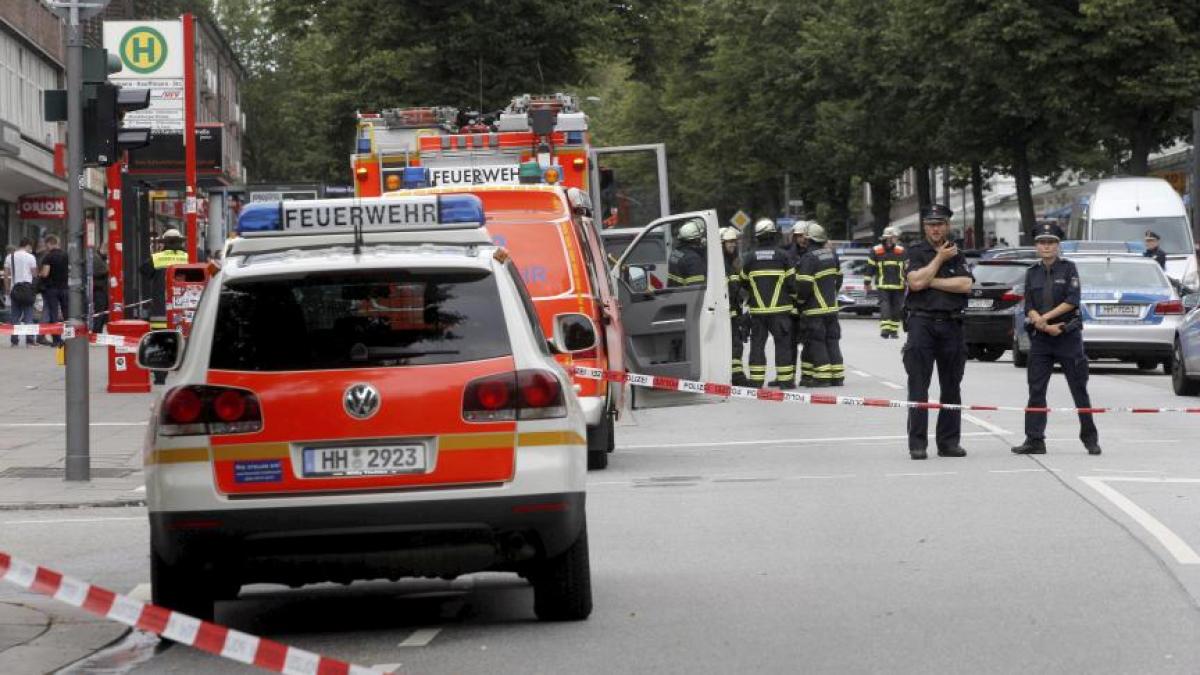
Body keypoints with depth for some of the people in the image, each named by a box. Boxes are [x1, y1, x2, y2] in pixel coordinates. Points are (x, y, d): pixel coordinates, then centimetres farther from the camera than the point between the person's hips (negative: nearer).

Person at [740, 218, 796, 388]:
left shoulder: (749, 258, 1)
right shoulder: (782, 255, -5)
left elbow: (744, 283, 11)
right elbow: (791, 281, -3)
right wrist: (794, 297, 16)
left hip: (757, 310, 2)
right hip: (780, 308, -2)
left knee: (757, 344, 6)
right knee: (783, 343, 3)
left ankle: (756, 380, 3)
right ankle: (785, 380, 1)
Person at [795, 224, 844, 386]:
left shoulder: (809, 257, -17)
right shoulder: (831, 254, 8)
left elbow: (804, 284, -20)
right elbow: (838, 277, 18)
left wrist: (799, 301, -4)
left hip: (815, 308, -7)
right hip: (832, 306, 7)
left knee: (816, 342, -2)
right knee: (832, 340, 12)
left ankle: (822, 377, -5)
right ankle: (837, 376, 13)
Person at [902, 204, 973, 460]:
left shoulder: (957, 255, 12)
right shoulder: (915, 252, 4)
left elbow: (966, 285, -4)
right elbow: (915, 282, -13)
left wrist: (931, 281, -8)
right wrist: (939, 258, -5)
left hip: (951, 324, 3)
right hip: (921, 322, -3)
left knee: (951, 387, 6)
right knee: (918, 388, -6)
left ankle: (949, 442, 12)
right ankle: (917, 444, -6)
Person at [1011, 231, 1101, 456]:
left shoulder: (1068, 268, 0)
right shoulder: (1032, 273, 9)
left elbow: (1072, 300, -10)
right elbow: (1028, 308, 3)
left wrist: (1046, 316, -15)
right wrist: (1046, 327, -12)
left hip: (1068, 336, -3)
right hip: (1040, 337, 3)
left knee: (1079, 388, 1)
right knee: (1036, 390, 0)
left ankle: (1090, 438, 8)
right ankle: (1034, 440, 2)